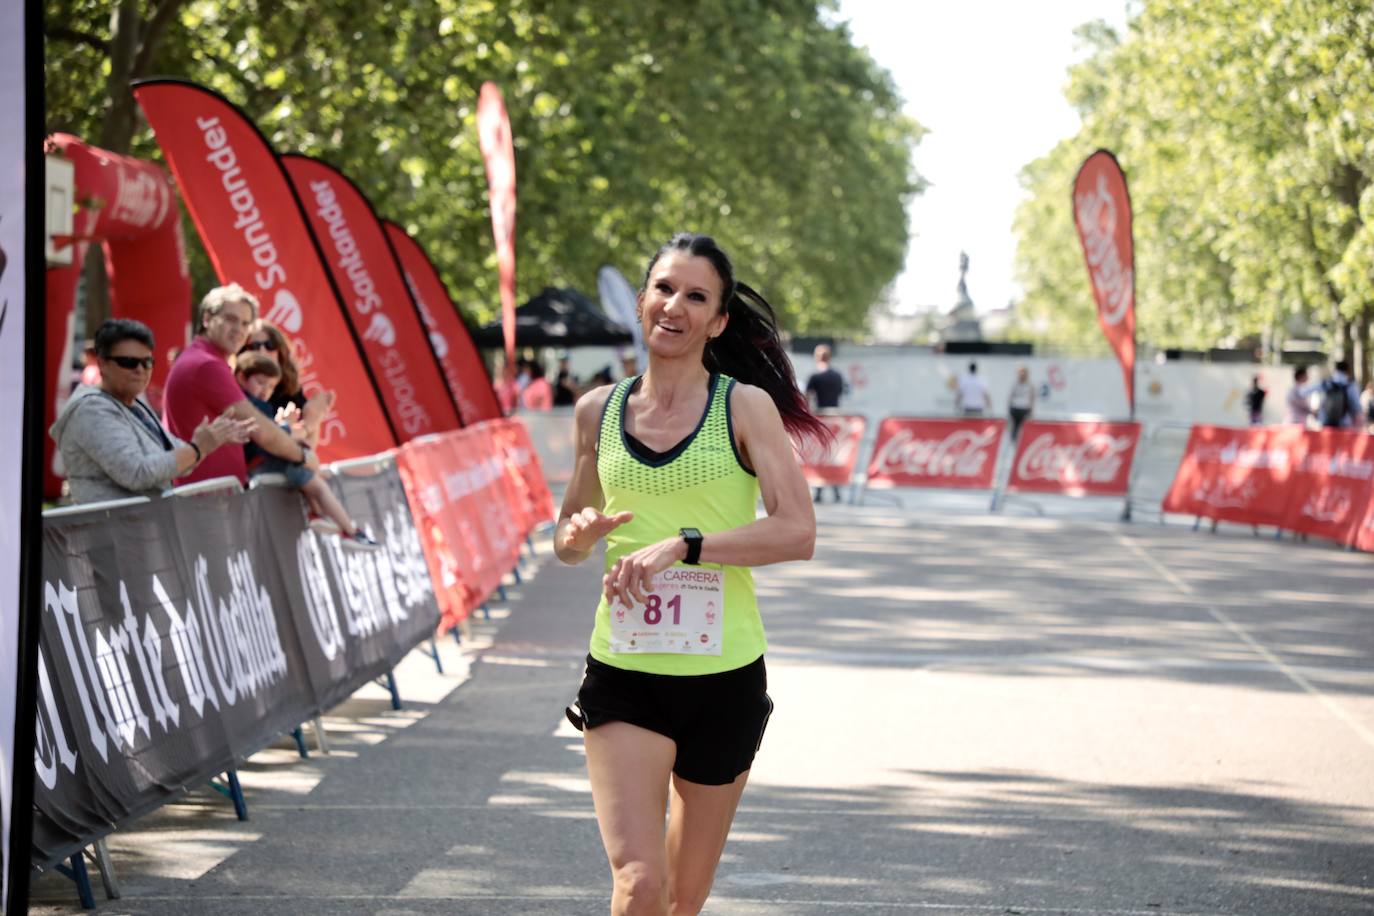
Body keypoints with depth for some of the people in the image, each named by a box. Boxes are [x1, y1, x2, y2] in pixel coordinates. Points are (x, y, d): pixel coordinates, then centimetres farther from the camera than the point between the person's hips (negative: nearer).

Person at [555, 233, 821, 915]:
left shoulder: (744, 407, -4)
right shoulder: (598, 411, 6)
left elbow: (797, 532, -14)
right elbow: (566, 537, 18)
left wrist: (683, 545, -23)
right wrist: (579, 534, -6)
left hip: (724, 678, -1)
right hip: (622, 677, 1)